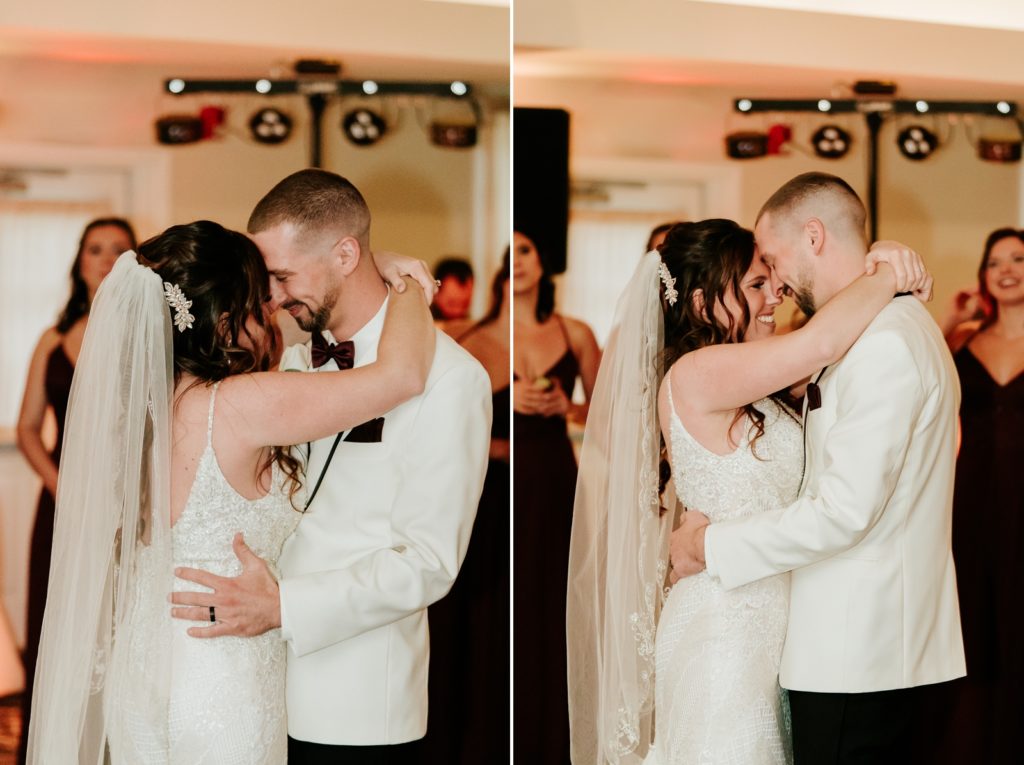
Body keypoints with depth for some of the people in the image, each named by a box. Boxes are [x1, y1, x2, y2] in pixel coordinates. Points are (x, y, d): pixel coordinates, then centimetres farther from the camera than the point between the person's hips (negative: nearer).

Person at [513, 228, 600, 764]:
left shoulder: (575, 334, 6)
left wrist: (565, 406, -6)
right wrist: (503, 400, -13)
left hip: (554, 476, 2)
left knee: (551, 603, 5)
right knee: (502, 605, -2)